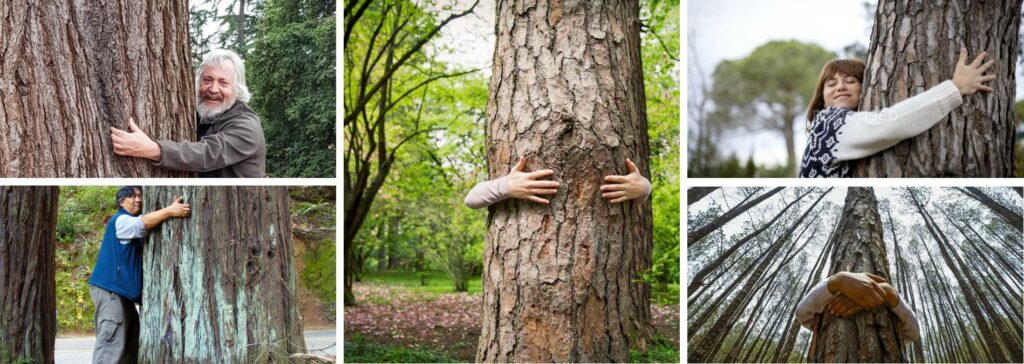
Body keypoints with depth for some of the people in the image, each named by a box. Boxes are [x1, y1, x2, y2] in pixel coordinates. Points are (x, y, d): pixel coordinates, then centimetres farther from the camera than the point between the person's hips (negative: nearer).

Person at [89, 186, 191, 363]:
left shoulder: (132, 225, 22)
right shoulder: (120, 220, -10)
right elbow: (141, 223, -29)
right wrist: (169, 211, -41)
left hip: (122, 289, 10)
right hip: (110, 288, -10)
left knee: (132, 340, 13)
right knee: (111, 342, -16)